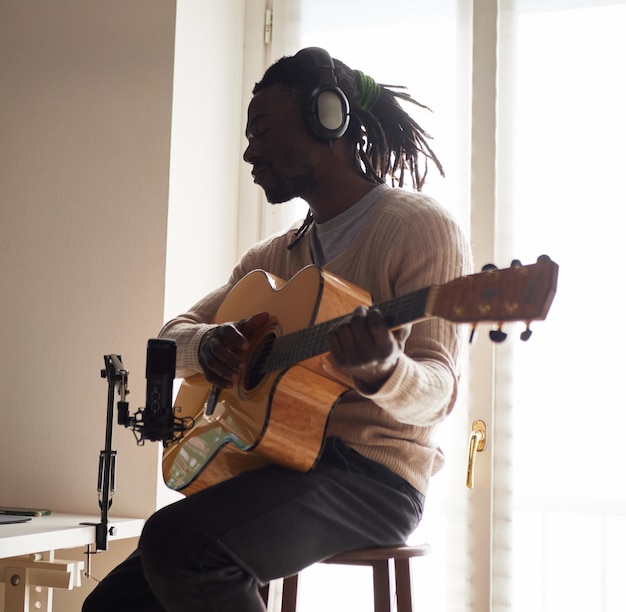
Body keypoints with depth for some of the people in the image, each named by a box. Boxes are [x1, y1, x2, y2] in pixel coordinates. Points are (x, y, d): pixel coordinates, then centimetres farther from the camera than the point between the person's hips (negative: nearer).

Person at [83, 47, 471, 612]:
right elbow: (174, 334, 20)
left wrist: (381, 371, -37)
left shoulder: (420, 228, -5)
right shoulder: (274, 256, 19)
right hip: (279, 459, 7)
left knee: (179, 542, -30)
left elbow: (438, 389, -13)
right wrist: (208, 346, -6)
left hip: (375, 469, -7)